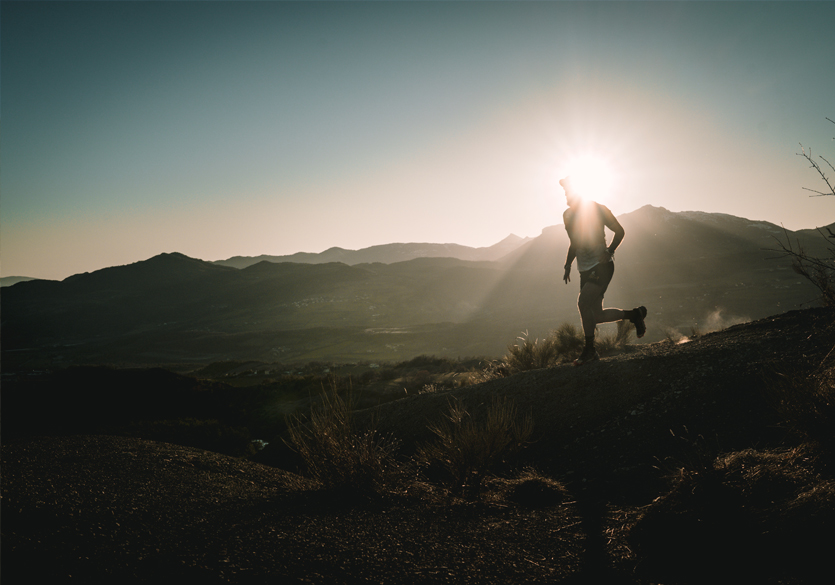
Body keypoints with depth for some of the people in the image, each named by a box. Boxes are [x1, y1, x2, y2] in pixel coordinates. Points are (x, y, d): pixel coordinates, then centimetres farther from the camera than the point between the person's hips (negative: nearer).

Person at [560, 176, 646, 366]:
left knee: (583, 302, -23)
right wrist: (568, 265, 12)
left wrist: (609, 251, -14)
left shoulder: (597, 209, -6)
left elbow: (619, 231, 1)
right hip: (585, 270, 7)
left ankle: (589, 349, -12)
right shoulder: (567, 215, 11)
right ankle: (633, 314, 25)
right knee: (595, 316, 2)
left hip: (602, 266, -6)